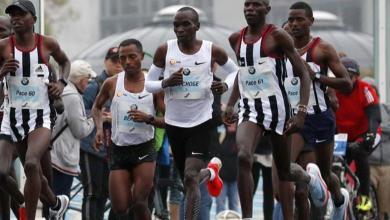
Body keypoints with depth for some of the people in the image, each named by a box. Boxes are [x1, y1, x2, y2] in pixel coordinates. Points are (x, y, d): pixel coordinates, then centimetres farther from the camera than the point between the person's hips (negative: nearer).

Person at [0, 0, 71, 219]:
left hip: (42, 116, -3)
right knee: (36, 173, 16)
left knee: (32, 164, -27)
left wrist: (62, 83, 2)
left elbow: (65, 62, 18)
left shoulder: (47, 44, -3)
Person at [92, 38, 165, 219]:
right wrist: (99, 128, 2)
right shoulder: (111, 84, 1)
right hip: (118, 149, 2)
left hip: (144, 149, -2)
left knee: (139, 203, -14)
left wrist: (148, 119, -20)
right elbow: (97, 107, 19)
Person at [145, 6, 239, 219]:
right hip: (174, 123, 3)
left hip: (201, 123, -3)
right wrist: (166, 83, -19)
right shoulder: (165, 51, -6)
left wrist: (225, 86, -12)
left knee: (191, 178, -18)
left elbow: (235, 72, 9)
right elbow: (148, 83, 1)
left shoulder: (212, 51, -8)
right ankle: (211, 172, 52)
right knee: (188, 179, 18)